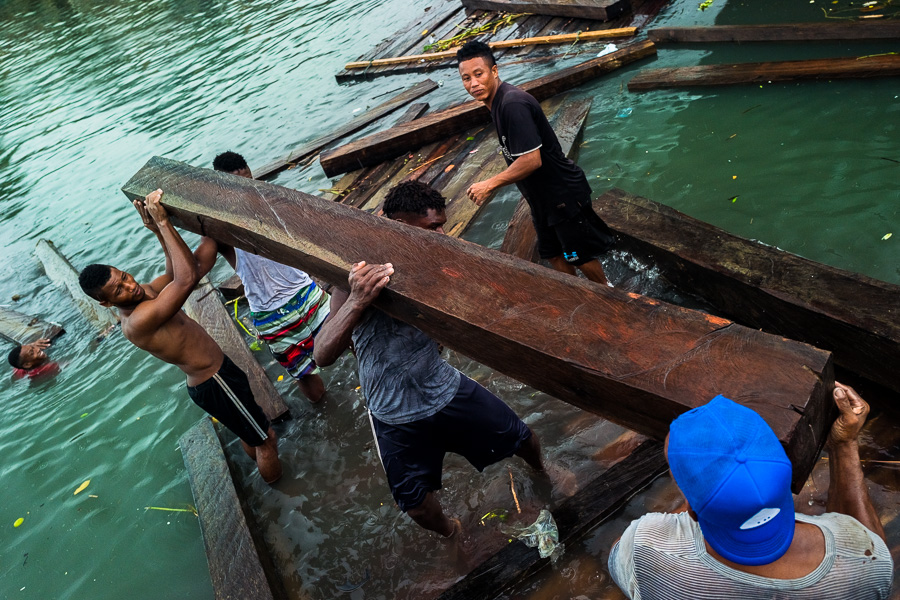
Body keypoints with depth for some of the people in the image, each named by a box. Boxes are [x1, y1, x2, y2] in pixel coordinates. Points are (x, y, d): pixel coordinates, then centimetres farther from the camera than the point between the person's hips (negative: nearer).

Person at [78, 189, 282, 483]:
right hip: (215, 385, -10)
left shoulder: (142, 293, 0)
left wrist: (157, 231, -1)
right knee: (266, 439, 6)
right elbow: (187, 278, -42)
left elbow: (174, 272, 14)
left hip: (213, 376, 10)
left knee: (249, 433, 29)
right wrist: (163, 222, -34)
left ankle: (270, 478, 51)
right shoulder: (137, 321, -31)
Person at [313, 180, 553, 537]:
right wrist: (358, 300, -51)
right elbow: (323, 355, -34)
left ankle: (541, 473, 56)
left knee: (522, 438, 17)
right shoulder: (358, 280, -25)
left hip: (447, 390, 4)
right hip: (396, 418, -3)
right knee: (416, 504, 14)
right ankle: (448, 531, 52)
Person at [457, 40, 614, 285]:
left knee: (580, 256, 8)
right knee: (553, 255, 21)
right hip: (544, 197, 10)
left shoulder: (513, 104, -26)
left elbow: (531, 160, -31)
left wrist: (490, 184, -22)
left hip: (564, 195, -10)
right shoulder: (497, 102, 6)